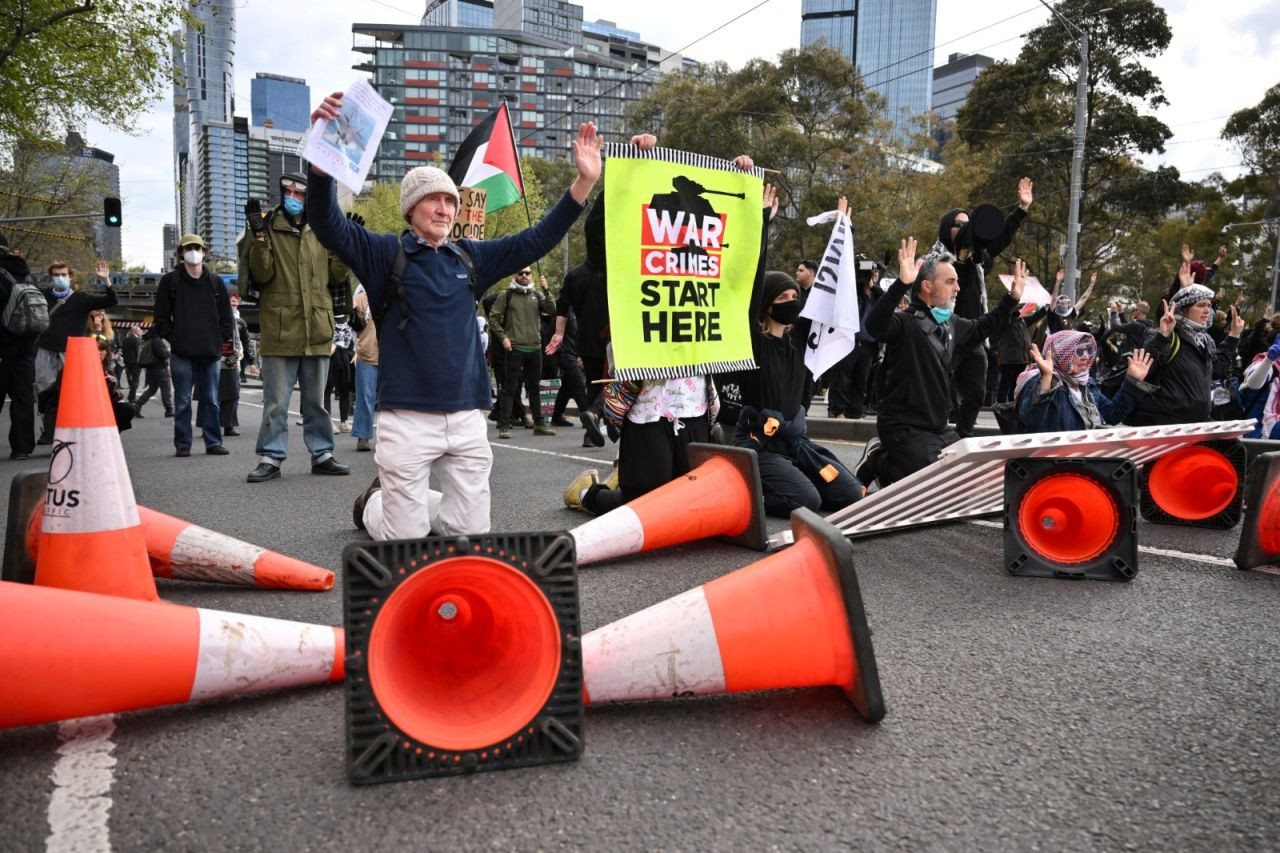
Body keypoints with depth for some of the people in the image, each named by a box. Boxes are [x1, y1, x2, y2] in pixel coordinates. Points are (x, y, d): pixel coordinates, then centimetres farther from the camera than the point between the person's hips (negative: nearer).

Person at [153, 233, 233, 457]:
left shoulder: (215, 281, 11)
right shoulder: (170, 280, 5)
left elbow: (226, 315, 13)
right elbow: (161, 316, 5)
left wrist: (224, 340, 3)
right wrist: (173, 340, -4)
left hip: (211, 352, 2)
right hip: (182, 353, -2)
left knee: (211, 399, 6)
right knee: (183, 401, 2)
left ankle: (213, 442, 12)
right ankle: (182, 444, 9)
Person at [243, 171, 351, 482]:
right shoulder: (269, 228, 2)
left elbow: (335, 274, 12)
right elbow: (261, 275, -9)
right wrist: (259, 241, -23)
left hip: (316, 331, 4)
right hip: (280, 329, -3)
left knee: (316, 400, 13)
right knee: (276, 401, 1)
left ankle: (321, 453, 20)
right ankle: (271, 458, 8)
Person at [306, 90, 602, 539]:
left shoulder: (471, 258, 10)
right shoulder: (385, 254, -1)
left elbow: (537, 240, 7)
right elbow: (328, 225, -16)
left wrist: (584, 181, -3)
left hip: (467, 419, 4)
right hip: (408, 419, -4)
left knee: (473, 532, 11)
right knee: (406, 541, 3)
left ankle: (409, 503, 40)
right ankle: (375, 501, 37)